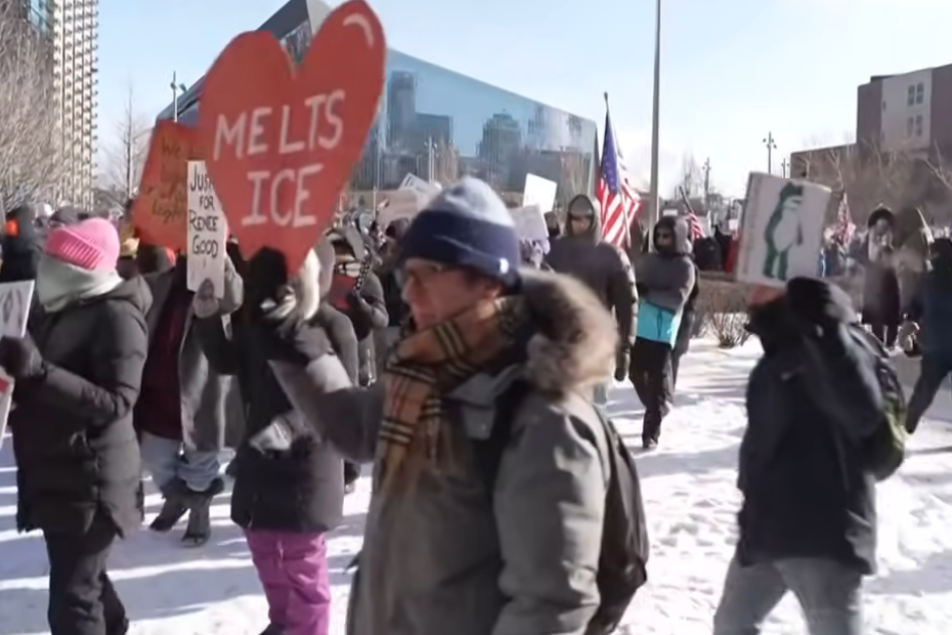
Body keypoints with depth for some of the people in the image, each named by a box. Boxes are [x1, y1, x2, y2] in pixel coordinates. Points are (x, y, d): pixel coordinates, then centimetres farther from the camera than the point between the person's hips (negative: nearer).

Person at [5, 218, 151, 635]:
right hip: (60, 473, 10)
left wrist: (39, 370, -32)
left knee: (71, 599, -7)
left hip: (89, 481, -10)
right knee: (83, 577, 25)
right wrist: (19, 368, 8)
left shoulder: (117, 317, -16)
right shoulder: (71, 310, 13)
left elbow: (114, 402, -25)